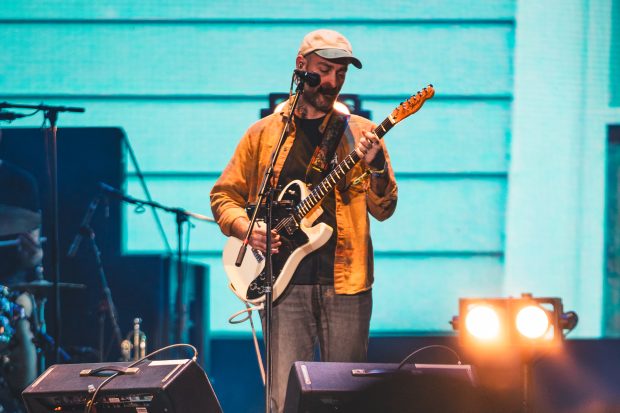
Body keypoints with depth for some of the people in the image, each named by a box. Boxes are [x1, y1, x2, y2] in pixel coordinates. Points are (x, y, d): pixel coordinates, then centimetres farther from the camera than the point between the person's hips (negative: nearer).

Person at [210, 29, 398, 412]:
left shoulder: (359, 133, 9)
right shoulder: (265, 132, 10)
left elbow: (383, 210, 2)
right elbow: (224, 194, 13)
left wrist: (375, 165, -16)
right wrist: (245, 227, -6)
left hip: (345, 281, 0)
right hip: (285, 283, 0)